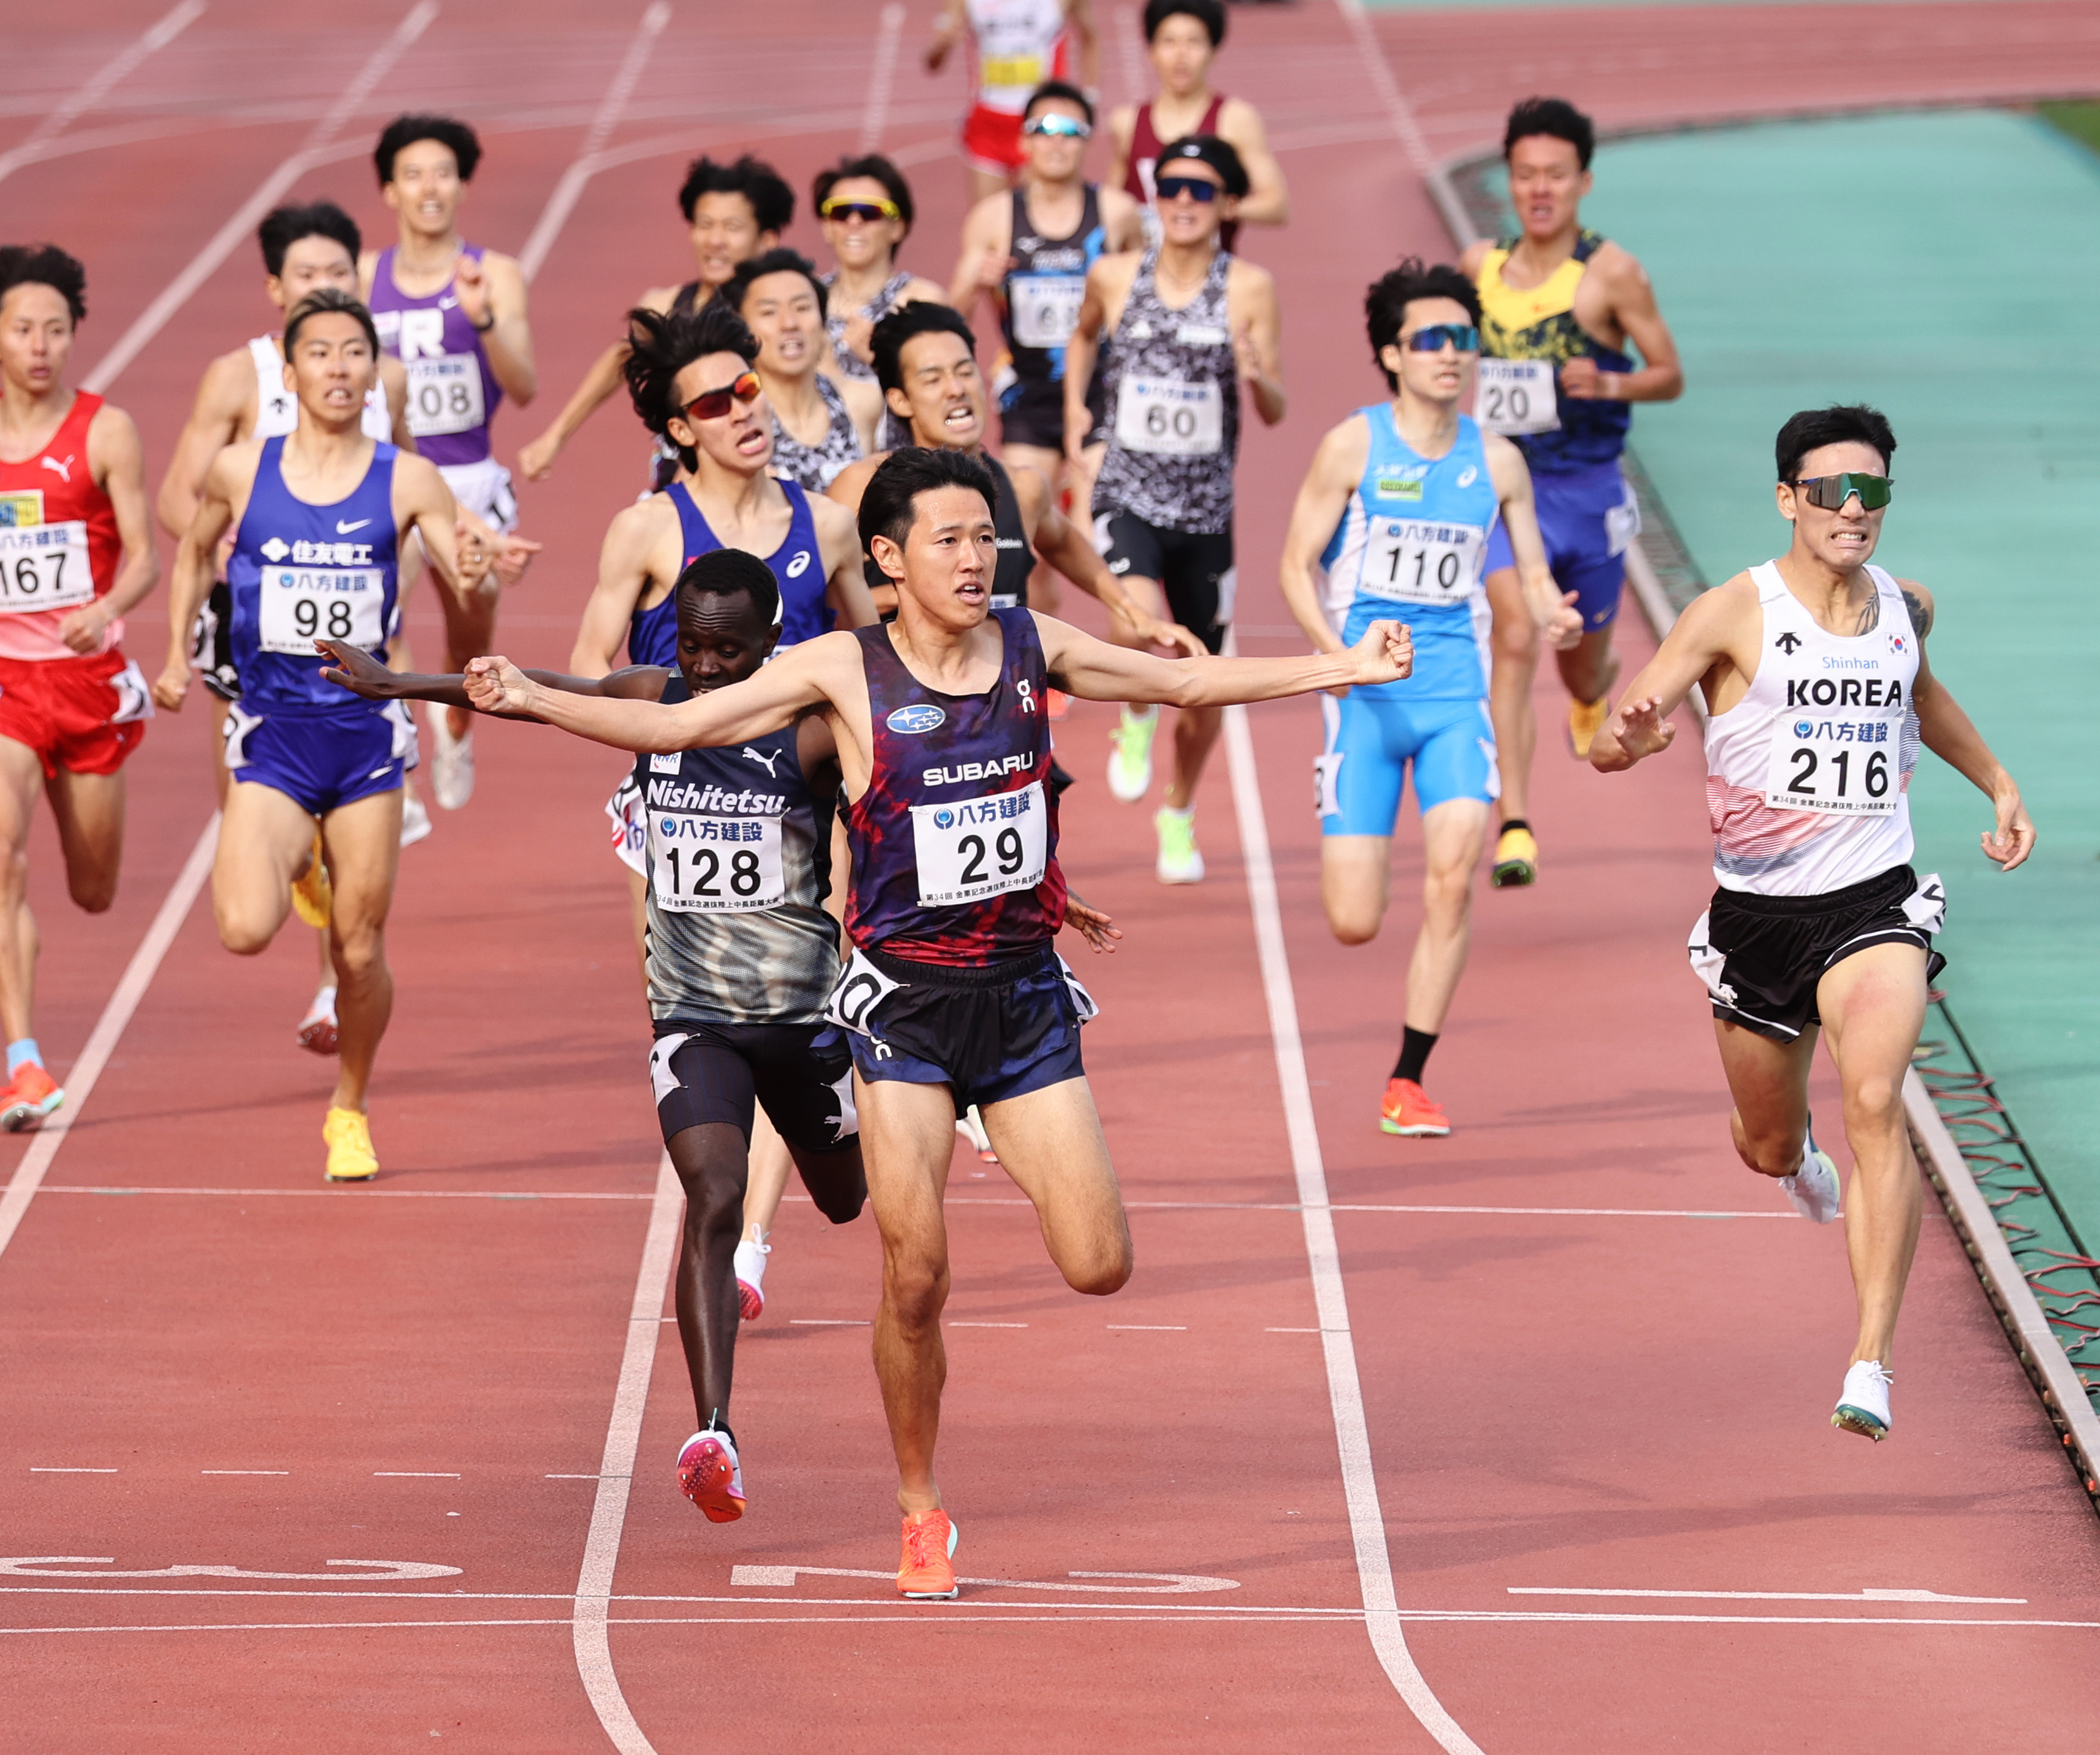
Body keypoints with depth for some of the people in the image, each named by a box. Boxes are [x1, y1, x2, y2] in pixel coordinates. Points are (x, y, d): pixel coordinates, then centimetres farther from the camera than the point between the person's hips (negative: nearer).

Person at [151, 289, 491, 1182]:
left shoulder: (407, 482, -2)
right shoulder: (240, 470, -1)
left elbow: (472, 617, -2)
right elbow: (194, 551, 20)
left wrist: (474, 588, -25)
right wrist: (176, 655, 13)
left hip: (365, 731, 0)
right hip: (271, 733, 0)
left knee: (360, 951, 3)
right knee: (245, 931, -19)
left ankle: (349, 1110, 27)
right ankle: (296, 865, 18)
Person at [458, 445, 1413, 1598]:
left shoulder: (1030, 646, 2)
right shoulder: (845, 671, -7)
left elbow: (1187, 683, 16)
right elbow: (674, 726, -8)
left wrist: (1341, 670, 15)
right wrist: (530, 700, -20)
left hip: (1025, 993, 3)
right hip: (905, 1002, -3)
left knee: (1099, 1267, -5)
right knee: (915, 1282, -7)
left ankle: (1023, 1162, 31)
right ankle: (920, 1514, 13)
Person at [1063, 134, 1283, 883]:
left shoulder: (1249, 288, -6)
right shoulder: (1114, 277, -1)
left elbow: (1276, 413, -7)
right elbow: (1083, 335, 23)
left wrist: (1257, 377, -28)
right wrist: (1074, 405, 10)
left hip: (1206, 507, 1)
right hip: (1127, 495, -1)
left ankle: (1179, 814, 38)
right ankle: (1136, 724, 2)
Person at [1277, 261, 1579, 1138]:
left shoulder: (1497, 461, 6)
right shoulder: (1354, 446, -3)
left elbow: (1533, 573, 11)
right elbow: (1297, 565, -1)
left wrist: (1555, 615, -13)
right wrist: (1337, 653, -17)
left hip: (1456, 692, 2)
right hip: (1366, 699, -2)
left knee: (1452, 873, -20)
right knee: (1353, 924, -5)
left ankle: (1407, 1083, -7)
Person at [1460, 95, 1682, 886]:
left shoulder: (1610, 273, -9)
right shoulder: (1480, 266, 1)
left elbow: (1670, 375, -5)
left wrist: (1609, 384, -23)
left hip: (1588, 489, -1)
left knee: (1583, 670, 16)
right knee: (1515, 637, -21)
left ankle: (1593, 694, 58)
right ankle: (1514, 828, -25)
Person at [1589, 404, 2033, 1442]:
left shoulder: (1907, 608, 3)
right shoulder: (1734, 614, -11)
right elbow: (1610, 743, -19)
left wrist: (1998, 783, 27)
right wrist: (1629, 737, -41)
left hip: (1873, 900, 1)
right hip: (1757, 909, -1)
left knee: (1875, 1103, -24)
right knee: (1768, 1148, 17)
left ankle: (1871, 1363, -25)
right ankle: (1801, 1159, 59)